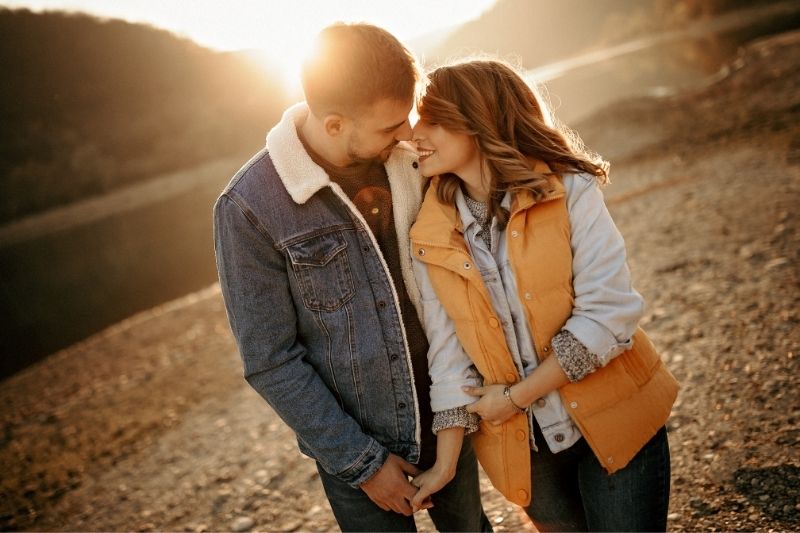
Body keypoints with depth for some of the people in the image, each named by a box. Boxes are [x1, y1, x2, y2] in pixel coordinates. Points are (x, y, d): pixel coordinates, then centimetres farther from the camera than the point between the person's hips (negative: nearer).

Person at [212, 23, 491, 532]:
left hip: (449, 410, 4)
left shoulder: (409, 156, -8)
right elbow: (271, 362, -15)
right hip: (356, 441, -4)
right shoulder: (249, 209, -20)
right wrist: (363, 461, -13)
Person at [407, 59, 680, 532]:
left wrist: (516, 395, -18)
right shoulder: (431, 236, -5)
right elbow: (449, 352, -1)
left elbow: (609, 314, -21)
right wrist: (447, 460, -2)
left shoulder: (571, 191, -15)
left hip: (614, 424, -3)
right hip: (523, 443, 3)